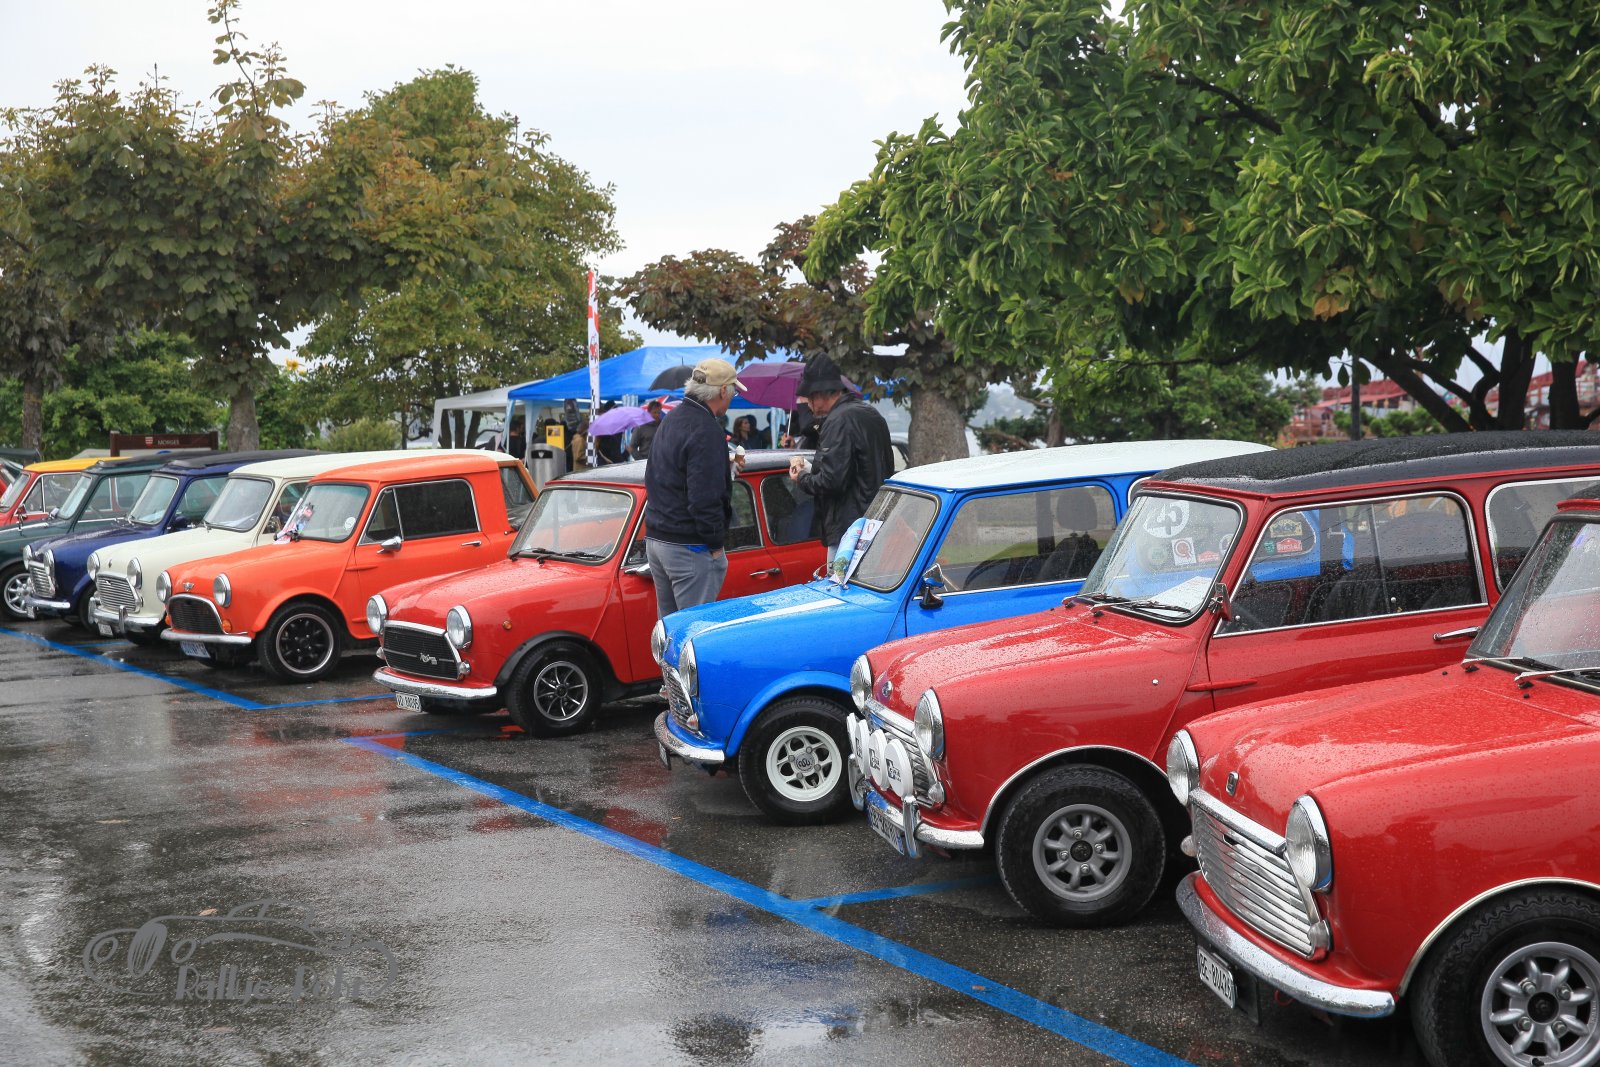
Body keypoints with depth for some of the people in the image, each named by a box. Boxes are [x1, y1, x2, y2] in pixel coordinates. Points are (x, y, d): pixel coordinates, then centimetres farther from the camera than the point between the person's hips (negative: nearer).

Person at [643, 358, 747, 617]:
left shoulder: (670, 421, 13)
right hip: (689, 547, -9)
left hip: (655, 538, 9)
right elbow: (704, 498, -23)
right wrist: (716, 544, -14)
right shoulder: (706, 431, -18)